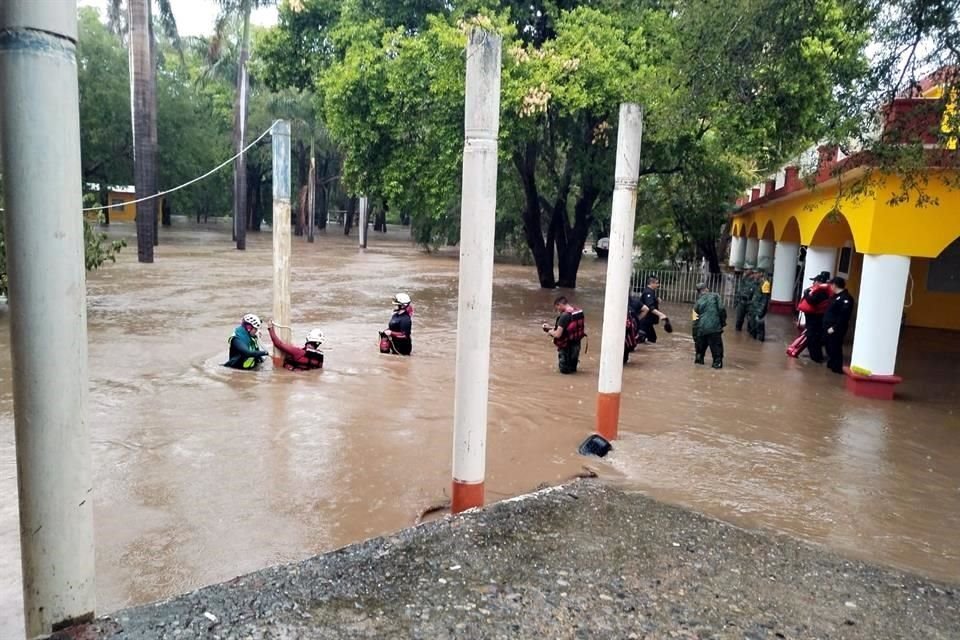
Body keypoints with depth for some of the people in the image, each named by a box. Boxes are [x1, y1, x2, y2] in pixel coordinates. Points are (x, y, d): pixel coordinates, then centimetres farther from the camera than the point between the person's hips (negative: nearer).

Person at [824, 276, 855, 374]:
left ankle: (837, 368, 4)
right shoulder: (836, 296, 15)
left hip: (836, 329, -10)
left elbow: (843, 316, -24)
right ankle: (831, 363, 30)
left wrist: (834, 328, -25)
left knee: (835, 348, -4)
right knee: (829, 347, 18)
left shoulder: (846, 298, -18)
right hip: (829, 327, 10)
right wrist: (826, 325, 17)